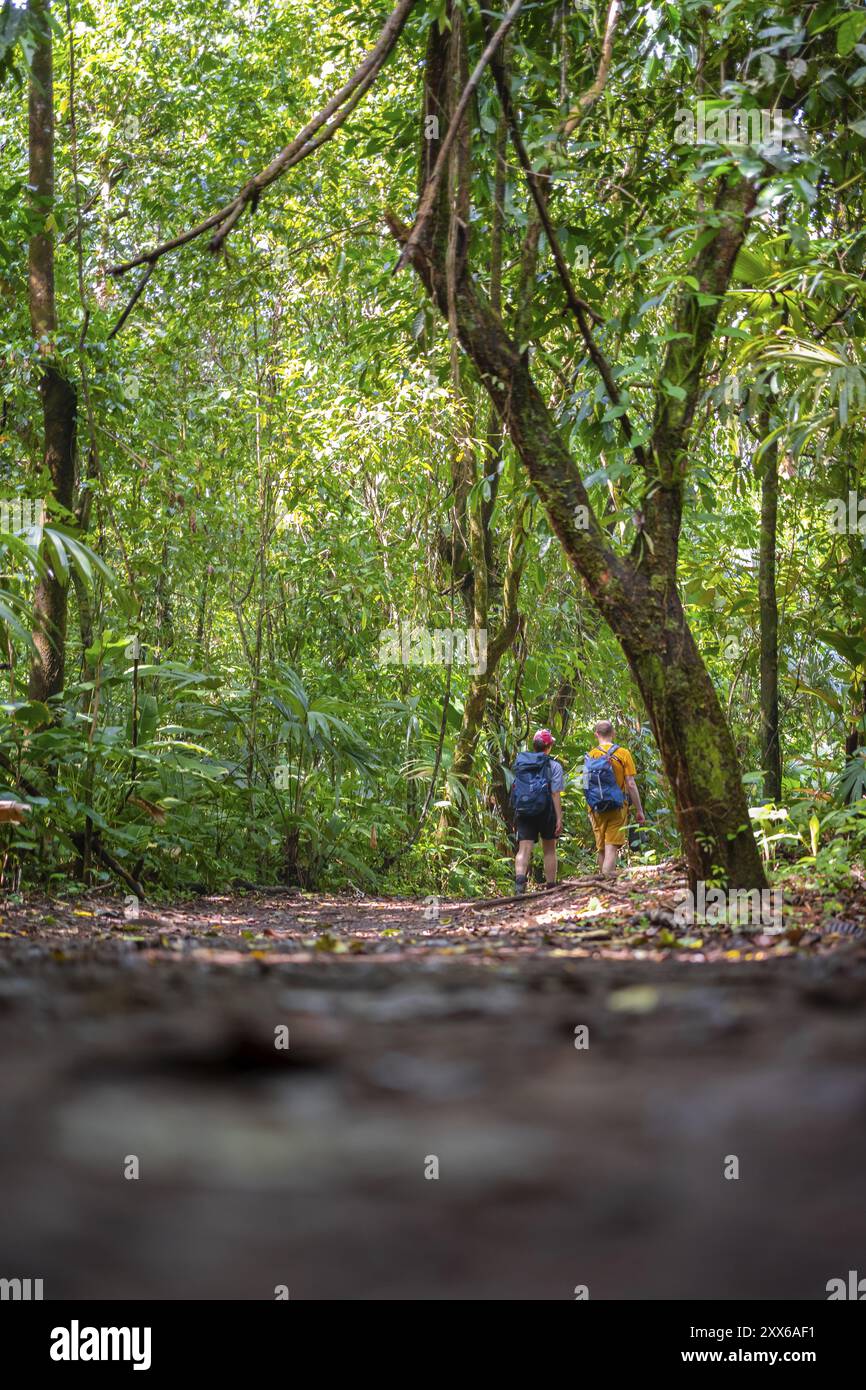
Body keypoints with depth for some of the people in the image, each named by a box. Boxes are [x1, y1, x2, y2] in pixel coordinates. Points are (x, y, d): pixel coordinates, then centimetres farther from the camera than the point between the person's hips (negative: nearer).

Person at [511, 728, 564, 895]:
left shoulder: (520, 763, 6)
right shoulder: (554, 766, -7)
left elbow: (516, 788, 10)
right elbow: (556, 794, -12)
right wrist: (559, 818, -10)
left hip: (523, 812, 2)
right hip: (546, 812, -2)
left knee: (524, 849, -5)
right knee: (549, 850, 13)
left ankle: (519, 879, -30)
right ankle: (551, 887, 17)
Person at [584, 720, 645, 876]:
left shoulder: (590, 756, 2)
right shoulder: (623, 754, -5)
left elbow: (586, 785, 6)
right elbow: (631, 785, -7)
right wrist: (639, 810, 0)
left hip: (596, 809, 3)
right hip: (617, 808, -3)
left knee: (601, 849, 14)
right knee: (611, 848, -6)